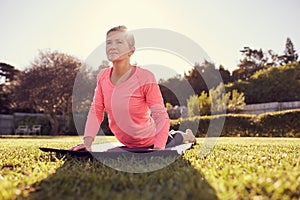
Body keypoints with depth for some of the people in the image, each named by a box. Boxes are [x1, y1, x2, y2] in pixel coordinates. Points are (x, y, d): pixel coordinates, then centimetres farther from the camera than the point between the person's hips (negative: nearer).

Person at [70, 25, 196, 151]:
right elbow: (96, 111, -9)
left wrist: (158, 149, -40)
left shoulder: (145, 78, -29)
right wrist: (87, 141, -20)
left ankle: (185, 136, 50)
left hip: (149, 142, -6)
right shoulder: (102, 77, -13)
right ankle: (170, 135, 57)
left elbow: (161, 117, -29)